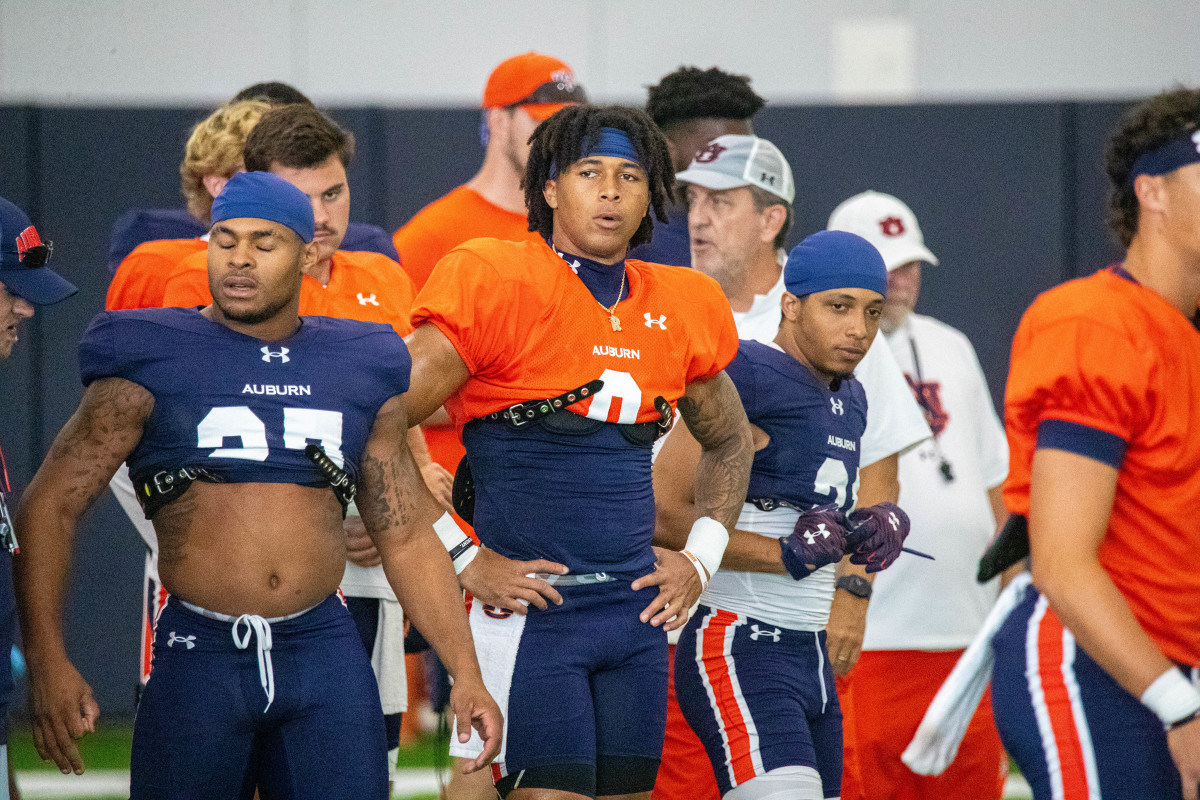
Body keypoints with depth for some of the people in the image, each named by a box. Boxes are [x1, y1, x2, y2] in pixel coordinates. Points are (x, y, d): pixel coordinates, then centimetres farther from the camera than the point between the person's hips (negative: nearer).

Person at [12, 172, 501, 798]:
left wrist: (465, 674, 11)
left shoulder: (361, 370, 12)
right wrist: (47, 661, -12)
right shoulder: (153, 360, 2)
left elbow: (407, 537, 18)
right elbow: (49, 506, -1)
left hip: (324, 652, 2)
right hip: (199, 653, -2)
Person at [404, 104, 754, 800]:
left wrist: (701, 558, 14)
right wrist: (465, 561, -13)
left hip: (637, 610, 6)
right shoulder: (497, 284, -8)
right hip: (528, 606, -6)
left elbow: (729, 440, 29)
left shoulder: (683, 308, 10)